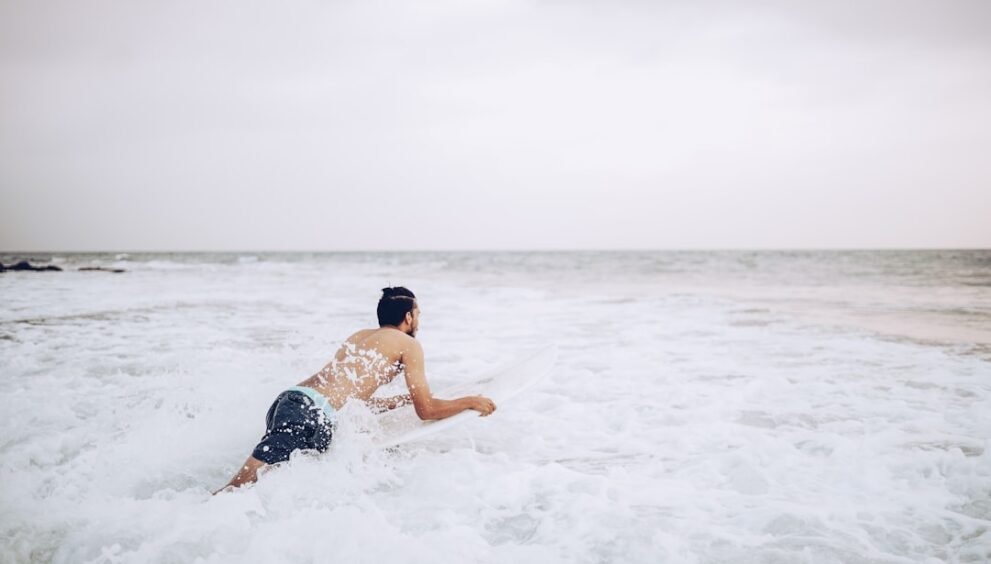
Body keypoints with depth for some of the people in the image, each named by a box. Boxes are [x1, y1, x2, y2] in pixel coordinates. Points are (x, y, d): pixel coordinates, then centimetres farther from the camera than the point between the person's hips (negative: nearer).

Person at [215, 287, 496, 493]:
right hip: (311, 413, -9)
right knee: (239, 489, -17)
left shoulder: (361, 335, 32)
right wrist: (470, 401, 24)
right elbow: (427, 411, 9)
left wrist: (407, 398, 49)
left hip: (289, 399, 9)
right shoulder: (408, 344, 9)